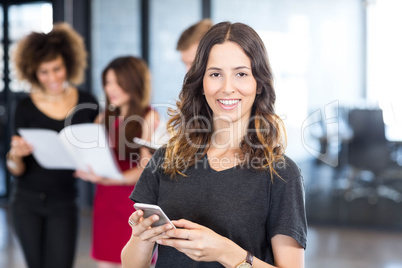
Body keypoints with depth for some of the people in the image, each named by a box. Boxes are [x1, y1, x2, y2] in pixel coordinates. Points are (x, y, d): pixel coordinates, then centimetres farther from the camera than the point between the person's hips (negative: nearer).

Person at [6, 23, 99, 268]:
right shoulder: (26, 108, -5)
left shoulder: (87, 104, -3)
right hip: (28, 201, 1)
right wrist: (15, 155, -24)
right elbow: (18, 171, -3)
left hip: (64, 202, 0)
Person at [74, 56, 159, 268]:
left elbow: (146, 168, -12)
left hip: (133, 201, -5)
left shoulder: (148, 117, -4)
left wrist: (114, 179, -27)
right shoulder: (105, 118, 12)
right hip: (105, 201, 5)